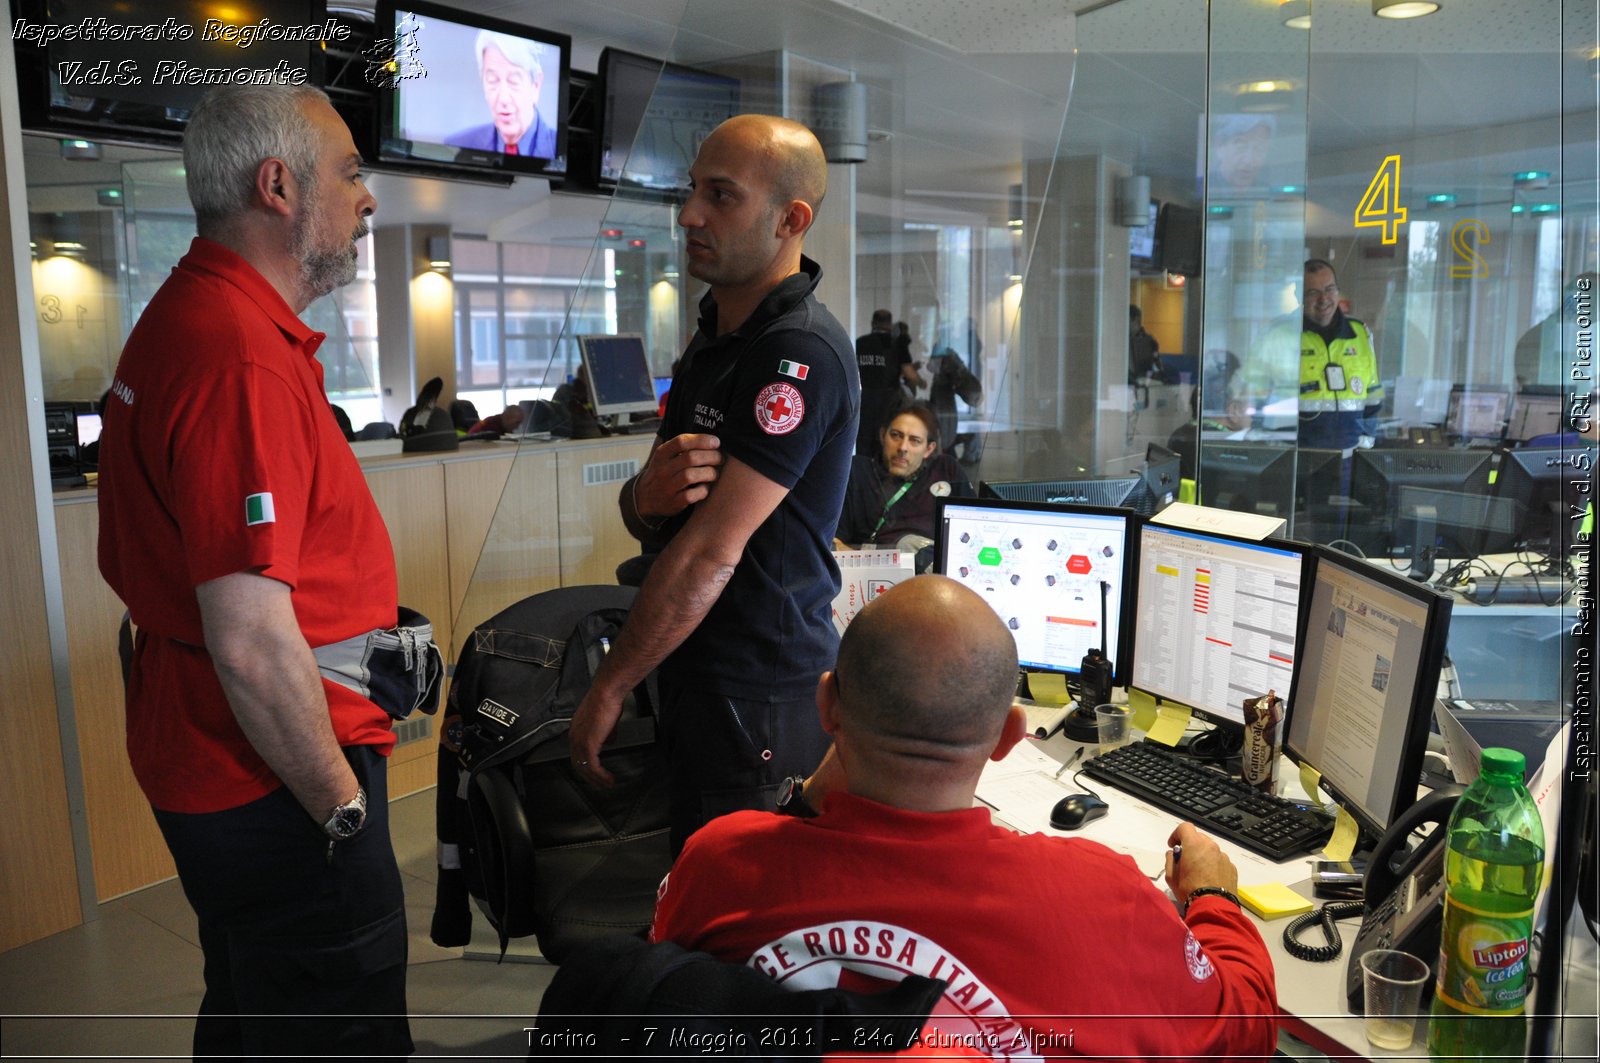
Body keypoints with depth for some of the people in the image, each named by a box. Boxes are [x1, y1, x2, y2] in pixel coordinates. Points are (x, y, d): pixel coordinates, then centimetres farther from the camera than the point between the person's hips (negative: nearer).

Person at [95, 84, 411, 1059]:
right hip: (272, 780, -10)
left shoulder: (184, 318, 11)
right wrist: (343, 807, -17)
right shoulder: (244, 359, -24)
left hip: (201, 752, 10)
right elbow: (252, 642, -28)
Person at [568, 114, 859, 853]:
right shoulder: (712, 340, 12)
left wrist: (607, 691, -12)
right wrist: (646, 494, -13)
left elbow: (710, 554, -21)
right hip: (697, 680, 9)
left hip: (758, 701, -9)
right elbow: (644, 523, 12)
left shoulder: (800, 355, -19)